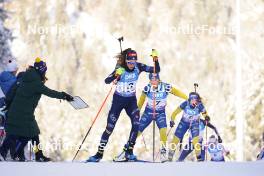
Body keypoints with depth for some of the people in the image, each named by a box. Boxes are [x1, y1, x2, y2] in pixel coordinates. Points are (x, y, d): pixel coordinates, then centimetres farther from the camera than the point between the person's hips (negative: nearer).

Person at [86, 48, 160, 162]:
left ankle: (129, 152, -9)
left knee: (136, 124, -19)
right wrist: (115, 76, -50)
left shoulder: (138, 67, -11)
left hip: (131, 100, 2)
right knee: (110, 127, -3)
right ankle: (99, 154, 9)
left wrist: (156, 61, -29)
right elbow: (107, 81, -30)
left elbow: (156, 70, -10)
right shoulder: (120, 69, -20)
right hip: (118, 100, -2)